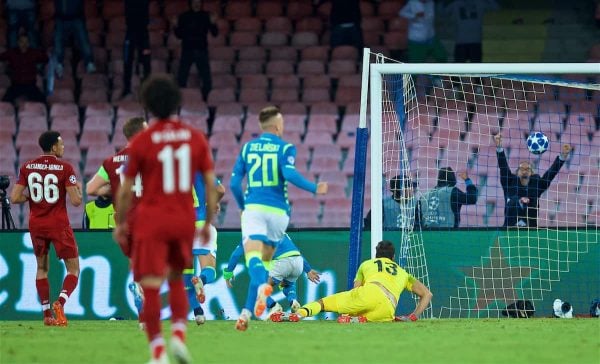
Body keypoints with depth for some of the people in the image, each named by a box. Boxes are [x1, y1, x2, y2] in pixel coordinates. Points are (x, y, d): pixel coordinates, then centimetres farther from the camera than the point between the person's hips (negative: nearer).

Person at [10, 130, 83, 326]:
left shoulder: (27, 167, 1)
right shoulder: (65, 168, -10)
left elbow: (15, 198, -4)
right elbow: (76, 201, -13)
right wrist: (78, 188, 8)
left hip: (36, 224, 4)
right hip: (59, 225, -4)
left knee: (42, 268, 19)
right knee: (73, 269, 4)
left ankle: (47, 314, 14)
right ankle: (60, 302, -20)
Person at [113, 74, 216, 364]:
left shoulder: (141, 142, -7)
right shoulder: (196, 138, 1)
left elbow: (126, 189, -2)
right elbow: (210, 183, 3)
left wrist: (120, 224, 11)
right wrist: (208, 223, 13)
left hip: (151, 220, -3)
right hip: (184, 220, 3)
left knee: (151, 287, -3)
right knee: (176, 280, 23)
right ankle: (179, 335, 4)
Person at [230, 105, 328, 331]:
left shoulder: (247, 148, 11)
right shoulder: (285, 148, 3)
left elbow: (234, 183, 10)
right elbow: (289, 174, -15)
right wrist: (314, 188, -5)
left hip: (253, 208, 0)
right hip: (277, 210, 0)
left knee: (253, 255, -17)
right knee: (264, 260, 12)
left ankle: (261, 286, -50)